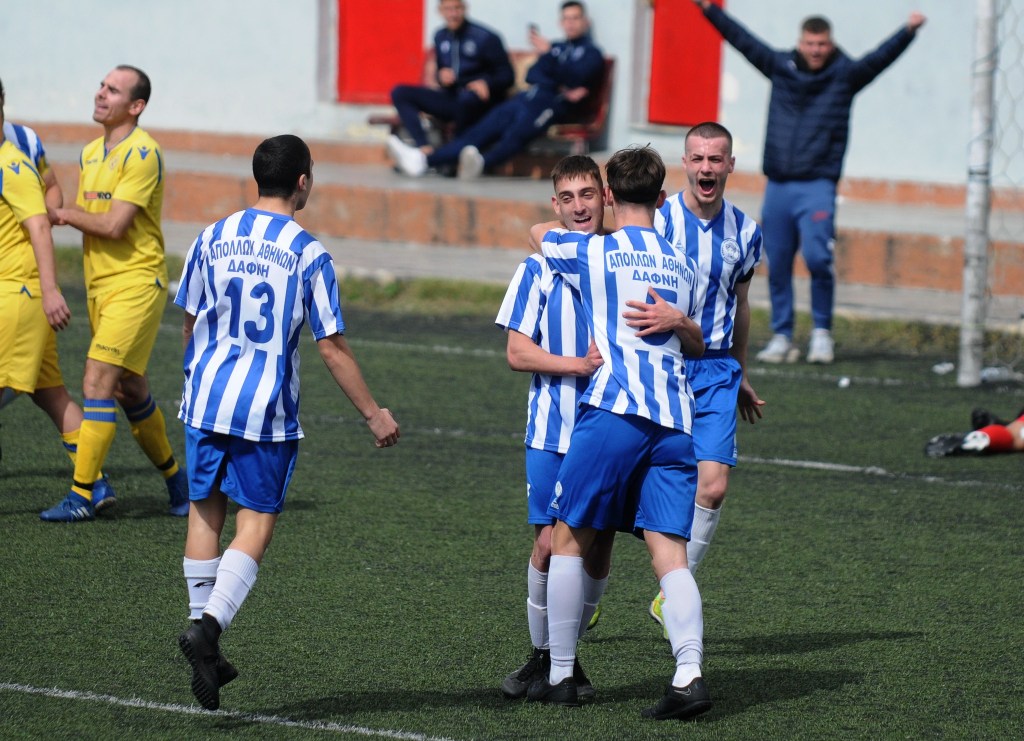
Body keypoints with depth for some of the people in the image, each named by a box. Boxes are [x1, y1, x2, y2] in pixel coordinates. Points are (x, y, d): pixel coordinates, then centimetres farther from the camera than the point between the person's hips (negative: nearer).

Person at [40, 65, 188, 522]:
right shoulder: (90, 154, 12)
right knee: (129, 390, 14)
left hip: (136, 283, -8)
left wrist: (65, 215, -6)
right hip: (99, 285, 8)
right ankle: (174, 477, 30)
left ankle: (82, 495, -14)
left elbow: (113, 226, -20)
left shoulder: (142, 154, -15)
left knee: (98, 383, -15)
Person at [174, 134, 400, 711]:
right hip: (268, 409, -4)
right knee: (257, 524, 2)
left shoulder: (214, 238, 4)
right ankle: (210, 623, -18)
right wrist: (374, 414, 1)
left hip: (207, 398, 4)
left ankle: (204, 633, 17)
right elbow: (333, 345, -7)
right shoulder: (307, 253, -7)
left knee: (206, 511, 14)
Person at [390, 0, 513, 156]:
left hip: (480, 101, -6)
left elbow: (507, 76, -6)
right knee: (400, 93, -9)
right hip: (452, 99, 6)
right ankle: (424, 148, -28)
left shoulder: (486, 37, -8)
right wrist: (442, 77, -6)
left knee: (466, 97, -42)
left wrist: (486, 83, -26)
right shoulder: (441, 37, 8)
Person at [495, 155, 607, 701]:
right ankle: (541, 656, 10)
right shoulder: (539, 269, 1)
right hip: (552, 427, -1)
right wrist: (577, 364, -16)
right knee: (550, 544, -7)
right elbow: (517, 352, -2)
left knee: (597, 547, 2)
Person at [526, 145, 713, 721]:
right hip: (677, 419, 4)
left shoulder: (591, 252, 4)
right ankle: (690, 674, -19)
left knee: (570, 540, 8)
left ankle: (560, 677, 9)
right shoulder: (682, 266, 18)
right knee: (670, 555, -1)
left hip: (615, 410, -4)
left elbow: (538, 233, 27)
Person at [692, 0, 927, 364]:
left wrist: (908, 31, -24)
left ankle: (822, 332, -1)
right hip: (777, 185, 4)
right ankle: (781, 337, 13)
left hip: (817, 186, -4)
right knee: (777, 265, 5)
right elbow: (744, 41, 16)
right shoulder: (781, 67, 11)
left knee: (817, 258, -16)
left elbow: (879, 58, -9)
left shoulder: (844, 75, 3)